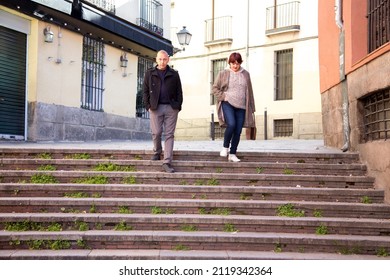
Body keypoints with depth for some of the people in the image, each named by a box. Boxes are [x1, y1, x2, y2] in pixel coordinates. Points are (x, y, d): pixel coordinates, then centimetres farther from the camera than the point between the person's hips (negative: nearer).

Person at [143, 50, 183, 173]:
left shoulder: (174, 74, 10)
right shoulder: (150, 74, 9)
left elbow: (179, 92, 9)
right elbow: (145, 91, 8)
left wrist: (178, 106, -1)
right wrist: (148, 105, -1)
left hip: (171, 108, 0)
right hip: (156, 107, 0)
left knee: (169, 134, -3)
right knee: (156, 132, -1)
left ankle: (167, 162, -3)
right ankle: (157, 152, 29)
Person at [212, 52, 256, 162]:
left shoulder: (245, 74, 11)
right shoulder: (223, 73, 4)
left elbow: (249, 92, 15)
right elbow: (215, 88, 7)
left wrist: (251, 108, 13)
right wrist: (223, 97, -7)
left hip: (241, 106, 3)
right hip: (227, 103, -3)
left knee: (238, 130, 0)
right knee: (231, 124, -24)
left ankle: (232, 154, 12)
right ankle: (225, 147, -1)